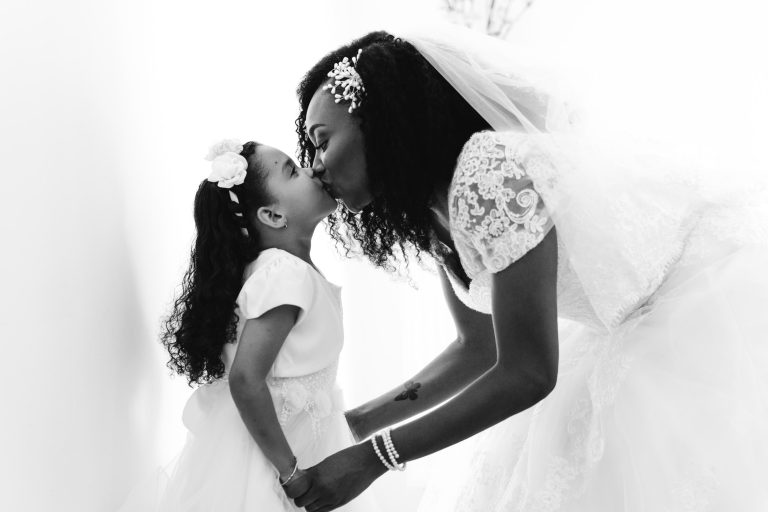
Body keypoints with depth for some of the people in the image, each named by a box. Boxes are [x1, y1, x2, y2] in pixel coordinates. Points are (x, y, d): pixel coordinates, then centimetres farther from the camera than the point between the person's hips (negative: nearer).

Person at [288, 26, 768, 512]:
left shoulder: (490, 174, -30)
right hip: (630, 330, 8)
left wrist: (372, 457, -23)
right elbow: (478, 348, 8)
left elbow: (526, 375, -28)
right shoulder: (431, 214, -3)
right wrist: (354, 423, 2)